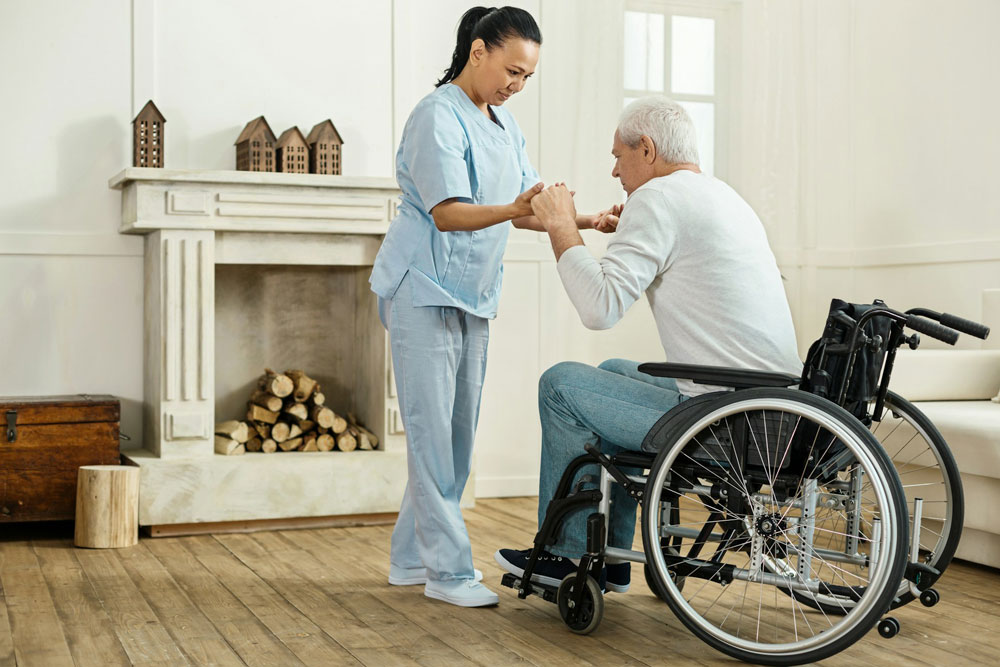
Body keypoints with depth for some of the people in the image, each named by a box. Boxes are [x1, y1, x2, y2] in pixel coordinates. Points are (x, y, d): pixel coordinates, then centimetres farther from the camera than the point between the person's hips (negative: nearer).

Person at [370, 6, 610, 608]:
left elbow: (526, 211, 12)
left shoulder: (507, 127, 13)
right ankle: (448, 570, -1)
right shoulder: (438, 116, -12)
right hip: (424, 291, -9)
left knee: (459, 429, 10)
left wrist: (584, 221, -3)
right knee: (434, 431, -7)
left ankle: (412, 557, 20)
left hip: (472, 296, 9)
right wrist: (512, 210, -34)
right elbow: (447, 213, -20)